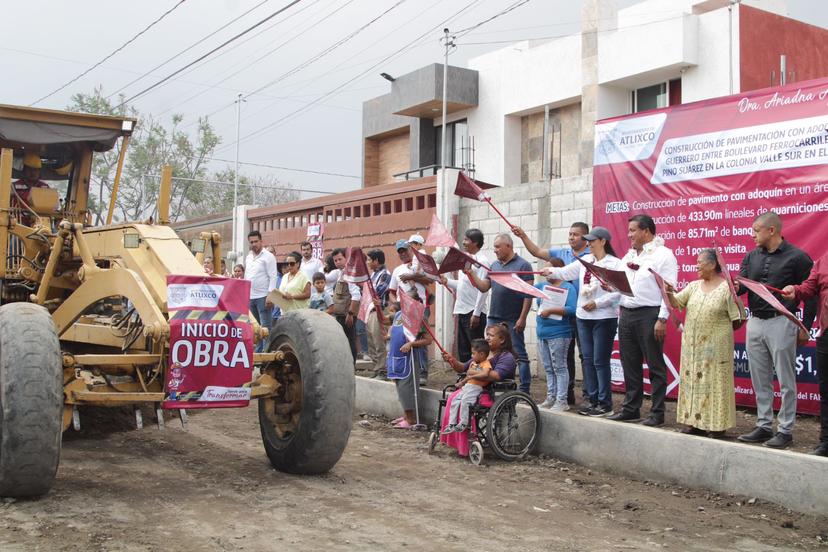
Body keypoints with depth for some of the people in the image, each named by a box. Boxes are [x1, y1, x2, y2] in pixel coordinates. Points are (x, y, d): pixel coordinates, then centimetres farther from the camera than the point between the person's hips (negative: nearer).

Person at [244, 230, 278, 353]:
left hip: (263, 297, -7)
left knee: (265, 327, -6)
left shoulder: (268, 256, -5)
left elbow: (273, 277, -11)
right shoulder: (248, 257, 15)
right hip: (250, 297, 7)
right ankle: (258, 351, 17)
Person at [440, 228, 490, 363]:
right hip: (462, 311, 9)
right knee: (463, 351, 13)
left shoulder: (481, 261, -11)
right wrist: (447, 281, 8)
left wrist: (476, 314, -20)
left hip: (474, 313, -9)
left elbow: (483, 289, -17)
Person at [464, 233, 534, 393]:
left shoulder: (523, 265, -6)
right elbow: (484, 287, 11)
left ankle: (524, 390, 3)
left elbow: (528, 294, -10)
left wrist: (522, 318, -15)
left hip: (513, 320, -7)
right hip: (494, 318, 7)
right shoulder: (494, 265, 15)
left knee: (519, 354, -1)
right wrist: (470, 273, -1)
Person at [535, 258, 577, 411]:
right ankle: (551, 398, 19)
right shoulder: (542, 286, 13)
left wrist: (550, 310, -19)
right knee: (548, 369, 12)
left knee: (559, 368, -3)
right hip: (542, 334, 7)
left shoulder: (568, 288, -6)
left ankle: (562, 401, 1)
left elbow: (572, 309, -16)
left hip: (558, 334, -7)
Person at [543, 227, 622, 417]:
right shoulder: (585, 261, 10)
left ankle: (605, 404, 4)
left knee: (600, 361, -4)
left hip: (604, 318, -7)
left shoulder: (615, 264, -9)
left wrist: (597, 303, -19)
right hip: (583, 317, 7)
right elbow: (566, 272, 7)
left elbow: (618, 292, -15)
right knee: (588, 360, 11)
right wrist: (552, 271, -11)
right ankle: (590, 399, 19)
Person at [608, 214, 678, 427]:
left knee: (655, 366, -1)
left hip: (649, 315, -7)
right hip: (626, 314, 7)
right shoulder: (629, 255, 18)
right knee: (630, 365, 11)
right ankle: (631, 409, 20)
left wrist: (662, 319, -17)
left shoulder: (662, 254, -5)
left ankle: (657, 413, 4)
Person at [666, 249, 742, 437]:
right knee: (693, 381, 8)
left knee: (714, 383, -1)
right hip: (692, 345, 6)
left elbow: (737, 320, -7)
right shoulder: (694, 286, 11)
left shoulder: (726, 288, -7)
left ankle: (717, 424, 6)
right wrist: (669, 293, -13)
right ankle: (695, 422, 16)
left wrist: (719, 331, -8)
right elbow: (675, 302, 4)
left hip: (716, 347, -6)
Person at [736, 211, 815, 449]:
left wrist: (805, 328, -7)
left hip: (781, 323, -6)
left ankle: (785, 431, 7)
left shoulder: (796, 257, -6)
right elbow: (740, 285, 5)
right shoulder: (752, 257, 11)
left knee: (785, 381, 0)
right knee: (760, 381, 11)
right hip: (755, 323, 6)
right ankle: (764, 427, 20)